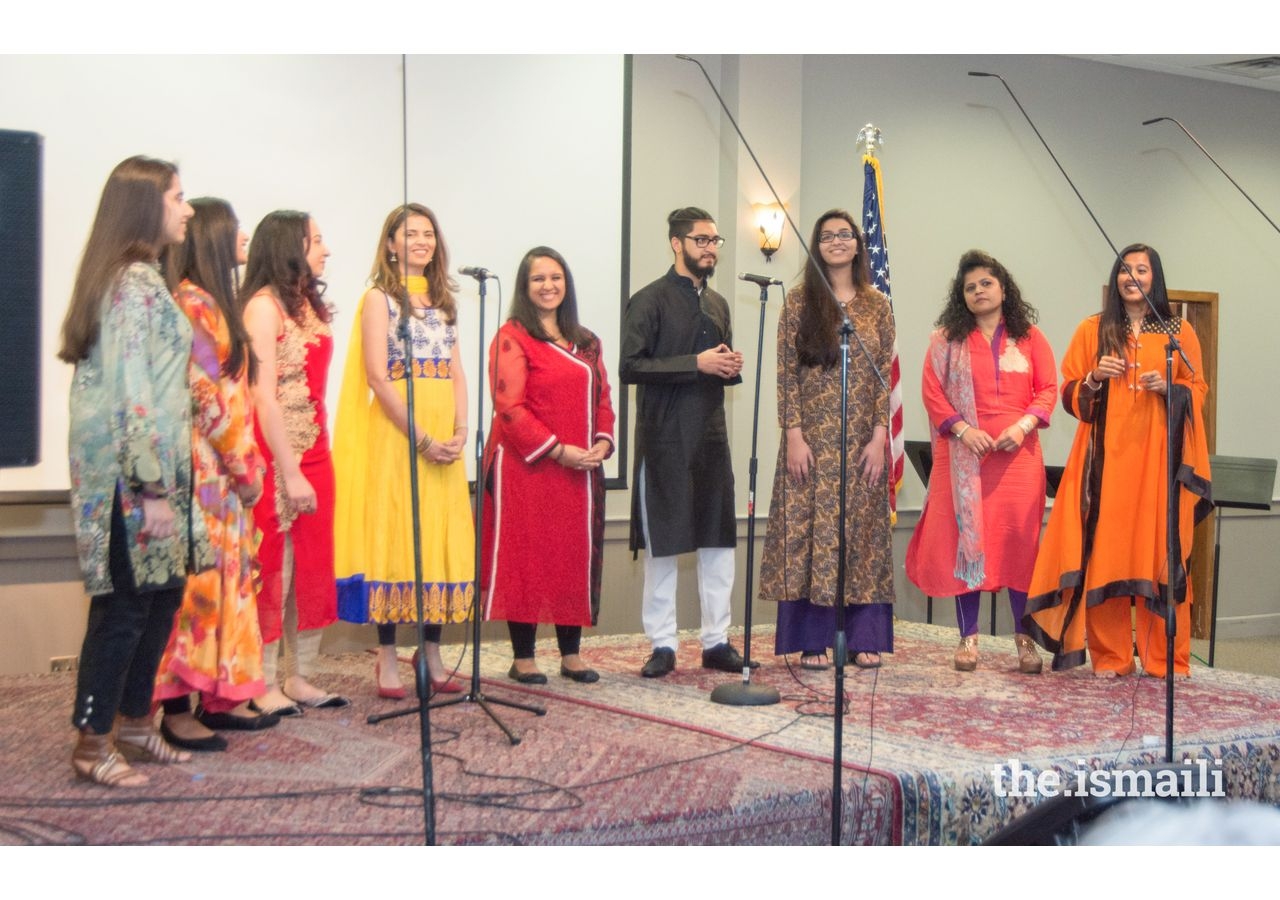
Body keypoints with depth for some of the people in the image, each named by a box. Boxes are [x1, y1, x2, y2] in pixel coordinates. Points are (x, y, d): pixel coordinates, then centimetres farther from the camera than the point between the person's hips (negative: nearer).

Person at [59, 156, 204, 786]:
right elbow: (132, 390, -20)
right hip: (133, 473, -9)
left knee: (161, 594, 14)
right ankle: (93, 744, 8)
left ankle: (133, 721, 25)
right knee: (126, 603, -2)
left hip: (152, 465, 9)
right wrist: (154, 488, -21)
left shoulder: (135, 277, 15)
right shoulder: (137, 281, -15)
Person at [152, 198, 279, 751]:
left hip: (227, 471, 10)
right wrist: (244, 465, -12)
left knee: (227, 576, 10)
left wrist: (246, 463, 13)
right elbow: (206, 394, -17)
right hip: (204, 468, -10)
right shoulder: (191, 304, -12)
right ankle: (177, 708, -3)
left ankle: (219, 697, 16)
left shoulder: (213, 302, 18)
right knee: (199, 578, -8)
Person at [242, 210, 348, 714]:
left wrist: (319, 459, 8)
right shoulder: (264, 305, -11)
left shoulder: (308, 305, 14)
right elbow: (263, 395, -16)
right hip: (278, 454, -8)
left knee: (312, 568, 11)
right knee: (274, 567, -2)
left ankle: (299, 679, 20)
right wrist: (290, 472, -19)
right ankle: (265, 686, 7)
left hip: (315, 452, 8)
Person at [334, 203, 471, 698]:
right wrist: (420, 438, -14)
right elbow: (376, 375, -9)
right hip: (394, 433, -5)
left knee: (441, 537, 5)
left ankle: (433, 654, 13)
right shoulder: (379, 298, 0)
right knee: (394, 535, -4)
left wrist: (460, 431, -4)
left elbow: (457, 373, 12)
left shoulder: (443, 301, 17)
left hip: (444, 439, 5)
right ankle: (387, 659, 4)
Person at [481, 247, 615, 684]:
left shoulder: (586, 343, 16)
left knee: (578, 557, 7)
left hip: (580, 470, 6)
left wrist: (603, 442, -3)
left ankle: (571, 654, 16)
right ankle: (522, 658, 5)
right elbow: (509, 406, -12)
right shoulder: (513, 337, -4)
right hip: (526, 467, -6)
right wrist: (557, 450, -17)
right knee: (525, 557, -2)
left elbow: (602, 399, 16)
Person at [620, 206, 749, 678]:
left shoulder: (718, 304, 17)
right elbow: (630, 367, -14)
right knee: (663, 542, 1)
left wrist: (731, 367, 2)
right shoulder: (649, 300, -5)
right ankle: (662, 644, 9)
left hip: (711, 435, 6)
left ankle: (717, 640, 15)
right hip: (665, 439, -6)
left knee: (719, 539, 6)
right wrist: (696, 363, -18)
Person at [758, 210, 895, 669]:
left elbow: (885, 375, 4)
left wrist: (879, 437, -5)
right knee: (809, 528, 0)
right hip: (812, 438, -2)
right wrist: (793, 435, -10)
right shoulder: (799, 301, 2)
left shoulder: (877, 305, 7)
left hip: (862, 439, 2)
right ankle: (812, 640, 6)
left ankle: (864, 637, 11)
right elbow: (787, 373, -2)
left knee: (862, 530, 4)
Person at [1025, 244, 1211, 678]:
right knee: (1104, 552, -3)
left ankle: (1165, 659, 6)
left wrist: (1169, 387, -9)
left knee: (1161, 552, -2)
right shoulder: (1093, 330, 10)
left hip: (1159, 458, 0)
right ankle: (1109, 657, 4)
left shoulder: (1180, 332, 9)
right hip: (1105, 457, 0)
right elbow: (1070, 394, 11)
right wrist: (1094, 379, -9)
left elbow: (1198, 392, 11)